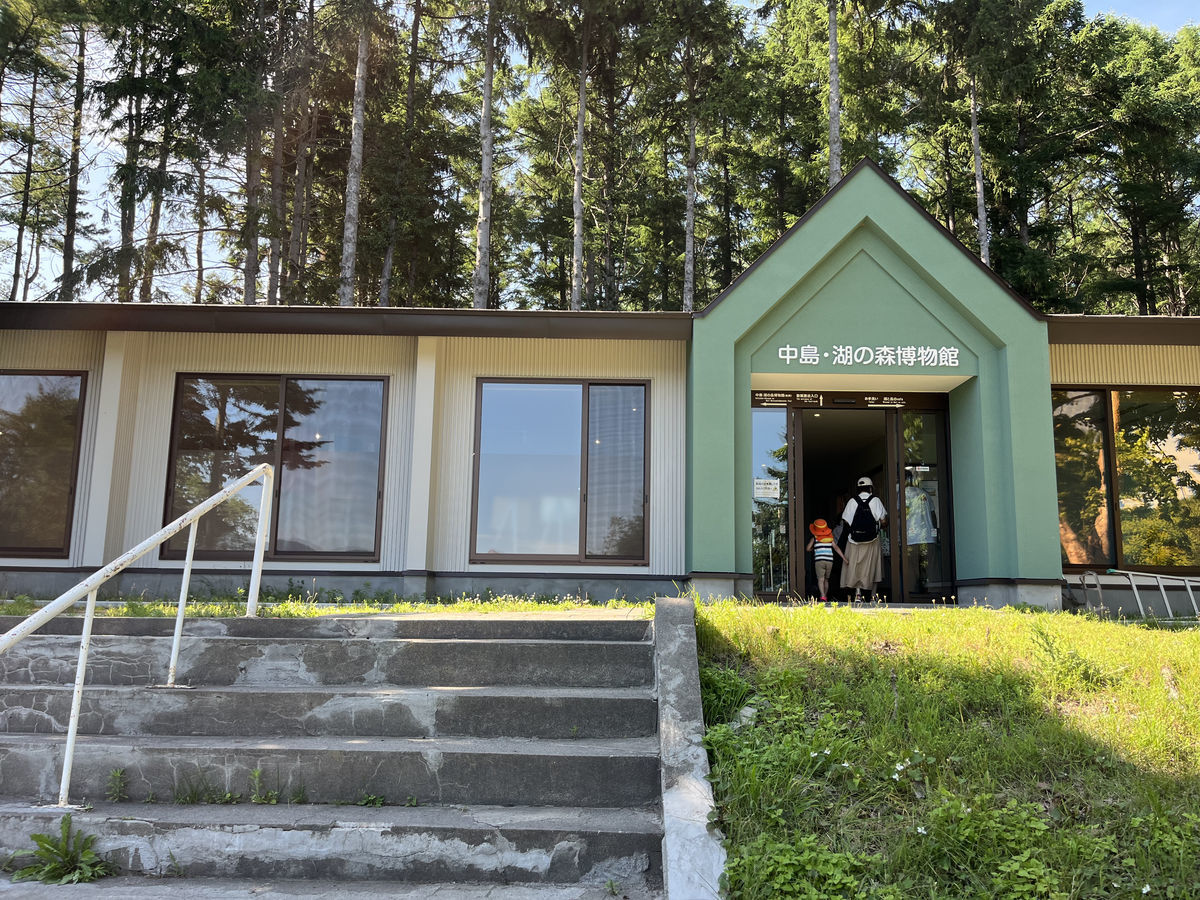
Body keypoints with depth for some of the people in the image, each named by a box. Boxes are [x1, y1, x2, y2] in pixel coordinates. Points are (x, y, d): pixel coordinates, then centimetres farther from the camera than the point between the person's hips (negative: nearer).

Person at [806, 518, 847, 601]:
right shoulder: (830, 538, 11)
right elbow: (836, 548, 4)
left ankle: (822, 595, -28)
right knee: (826, 580, 19)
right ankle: (825, 595, 24)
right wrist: (844, 558, 1)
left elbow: (808, 548, 5)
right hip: (829, 561, 3)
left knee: (821, 579, -10)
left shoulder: (814, 539, 5)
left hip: (819, 561, -3)